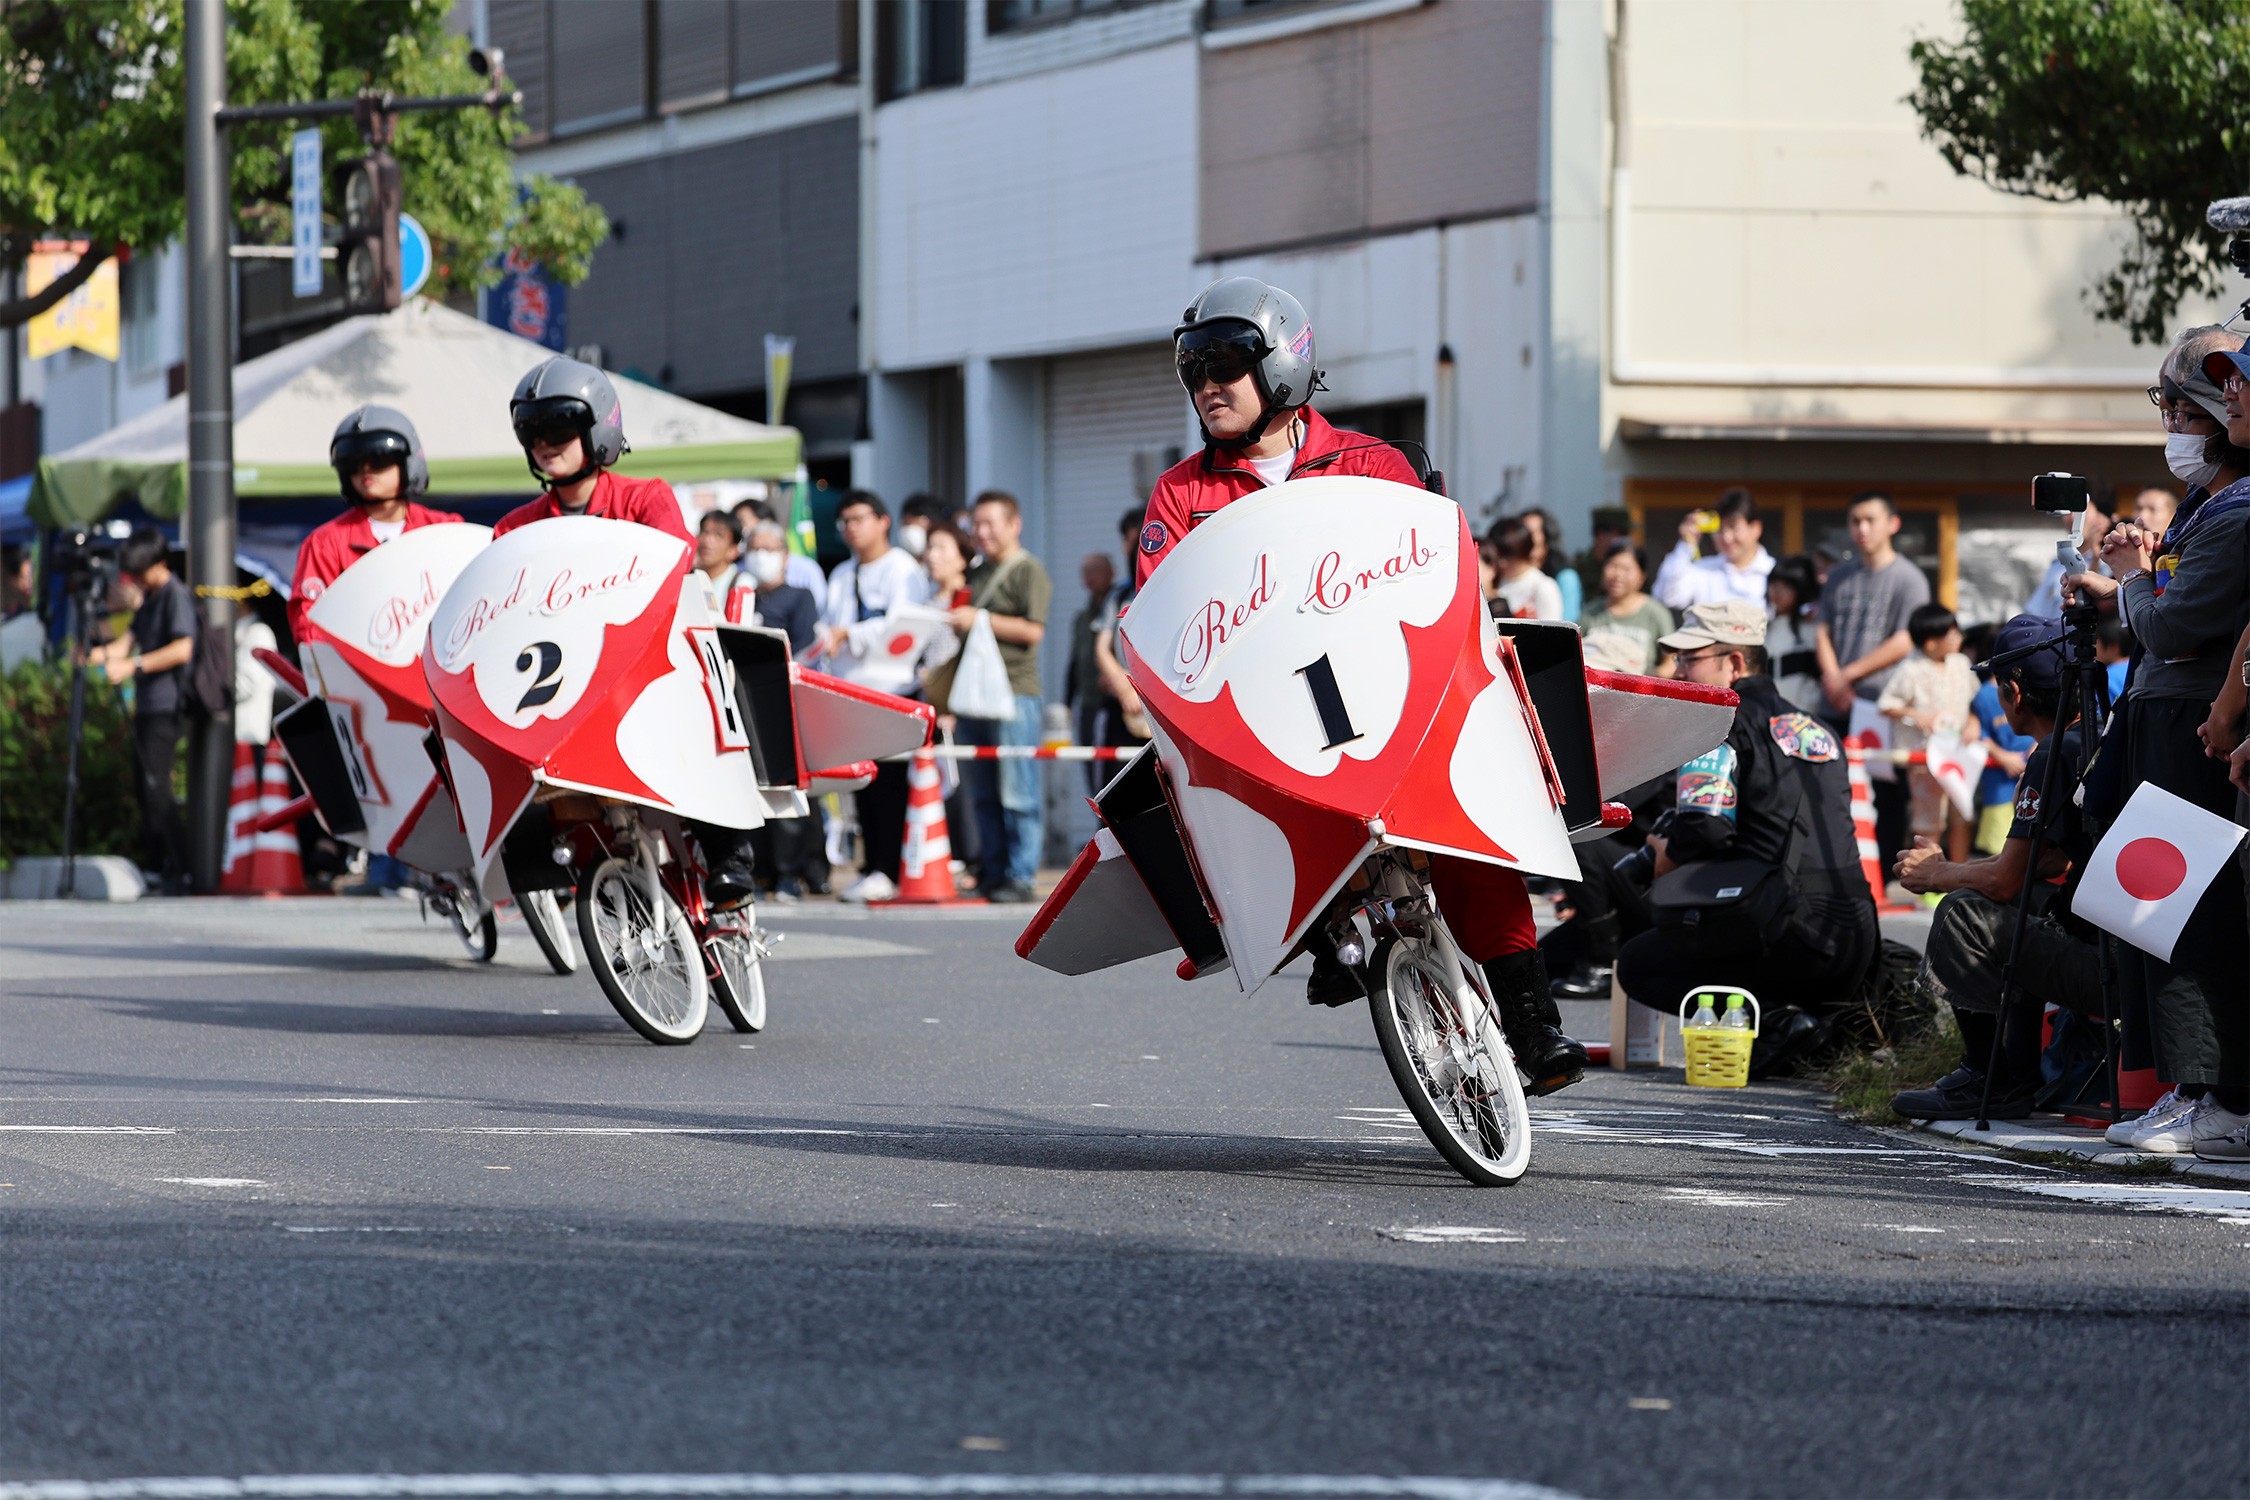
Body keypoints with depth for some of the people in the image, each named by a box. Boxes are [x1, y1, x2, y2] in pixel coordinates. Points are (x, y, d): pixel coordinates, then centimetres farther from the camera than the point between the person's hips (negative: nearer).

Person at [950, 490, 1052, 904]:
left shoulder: (1029, 571, -2)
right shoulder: (976, 573, 21)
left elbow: (1033, 630, -11)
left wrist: (981, 619, -14)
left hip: (1015, 694, -8)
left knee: (1016, 793, -8)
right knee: (983, 796, 7)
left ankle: (1021, 876, -6)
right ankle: (992, 873, 10)